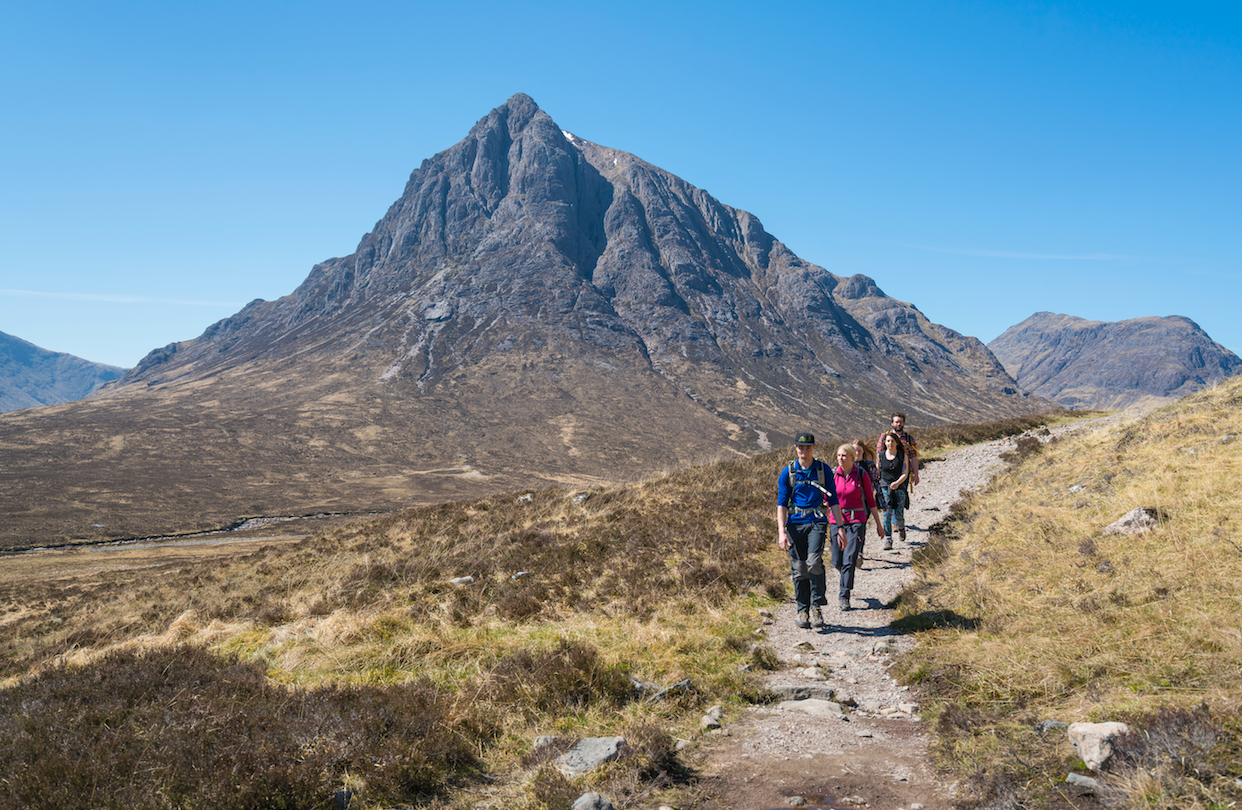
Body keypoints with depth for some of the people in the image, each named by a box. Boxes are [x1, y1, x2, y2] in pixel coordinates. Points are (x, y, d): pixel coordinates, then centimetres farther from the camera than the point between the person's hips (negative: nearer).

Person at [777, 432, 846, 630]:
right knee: (799, 569, 2)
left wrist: (840, 527, 4)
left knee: (814, 562, -19)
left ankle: (816, 606, -3)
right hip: (795, 523, 1)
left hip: (817, 522, -1)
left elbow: (833, 501, 8)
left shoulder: (824, 470, 4)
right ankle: (802, 610, 15)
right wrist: (781, 531, -11)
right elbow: (781, 503, 0)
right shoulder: (787, 472, 2)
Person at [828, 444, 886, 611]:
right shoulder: (833, 474, 0)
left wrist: (878, 523, 6)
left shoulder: (861, 475, -5)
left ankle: (844, 596, 2)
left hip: (857, 520, -2)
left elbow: (870, 500, 3)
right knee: (837, 562, 5)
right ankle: (845, 581, 40)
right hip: (837, 520, 2)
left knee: (849, 559, -12)